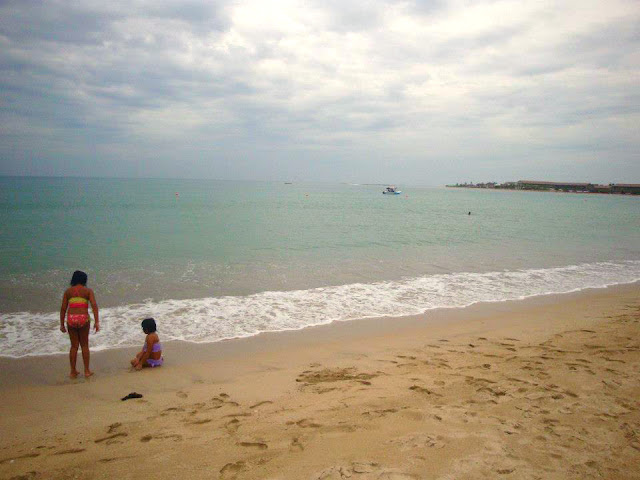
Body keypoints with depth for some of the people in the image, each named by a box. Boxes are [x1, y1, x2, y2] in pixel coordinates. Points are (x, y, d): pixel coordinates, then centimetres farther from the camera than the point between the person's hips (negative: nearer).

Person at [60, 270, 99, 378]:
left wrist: (62, 324, 11)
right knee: (84, 345, 11)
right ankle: (87, 371, 15)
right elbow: (94, 305, -8)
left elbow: (63, 308, 6)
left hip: (71, 319, 2)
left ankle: (73, 372, 17)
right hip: (83, 318, -2)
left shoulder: (68, 291, 9)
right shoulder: (88, 291, 4)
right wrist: (96, 322, -10)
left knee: (74, 346, 12)